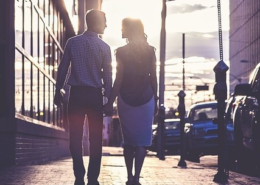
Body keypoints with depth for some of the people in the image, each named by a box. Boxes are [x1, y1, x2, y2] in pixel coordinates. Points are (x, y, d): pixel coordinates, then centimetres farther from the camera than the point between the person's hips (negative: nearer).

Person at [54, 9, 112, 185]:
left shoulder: (72, 42, 1)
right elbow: (107, 75, -1)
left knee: (76, 136, 4)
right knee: (95, 137, 5)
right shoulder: (104, 47, -2)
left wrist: (58, 91, 9)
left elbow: (63, 69, 1)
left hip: (76, 93, 1)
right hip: (95, 95, -1)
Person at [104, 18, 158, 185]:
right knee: (142, 140, 1)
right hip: (146, 99, 1)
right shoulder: (151, 51, 1)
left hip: (126, 100, -1)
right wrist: (155, 100, 12)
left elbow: (118, 80, -9)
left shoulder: (122, 52, -7)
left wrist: (110, 102, -3)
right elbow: (153, 78, 3)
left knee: (128, 139, 10)